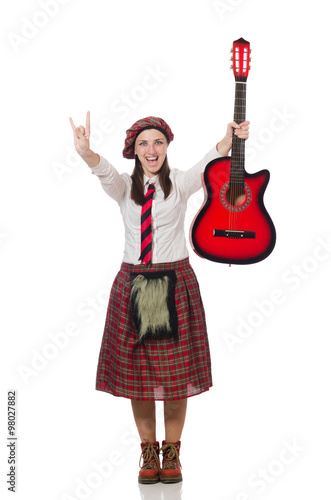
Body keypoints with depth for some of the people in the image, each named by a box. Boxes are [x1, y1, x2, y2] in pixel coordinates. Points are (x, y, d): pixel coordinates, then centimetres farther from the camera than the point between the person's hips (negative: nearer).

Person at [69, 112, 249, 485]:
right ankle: (148, 452, 19)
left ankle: (172, 452, 18)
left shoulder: (180, 182, 1)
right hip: (132, 282, 2)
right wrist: (86, 152, -42)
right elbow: (104, 172, -18)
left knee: (175, 369, 2)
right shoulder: (124, 187, 5)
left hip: (175, 282, -1)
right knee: (136, 369, 4)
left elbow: (209, 163, -20)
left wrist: (230, 140, -43)